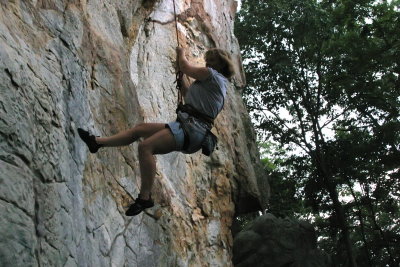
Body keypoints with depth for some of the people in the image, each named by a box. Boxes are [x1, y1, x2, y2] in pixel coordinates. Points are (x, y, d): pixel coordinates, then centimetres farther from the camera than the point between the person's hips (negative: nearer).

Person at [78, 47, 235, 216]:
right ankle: (97, 142, 20)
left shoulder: (214, 75, -3)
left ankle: (145, 197, -23)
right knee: (140, 129, 15)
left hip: (192, 128, -10)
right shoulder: (211, 82, 26)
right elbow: (188, 95, 37)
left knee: (146, 146, -26)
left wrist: (181, 53, 17)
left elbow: (186, 67, -3)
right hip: (188, 125, 10)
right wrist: (182, 75, 33)